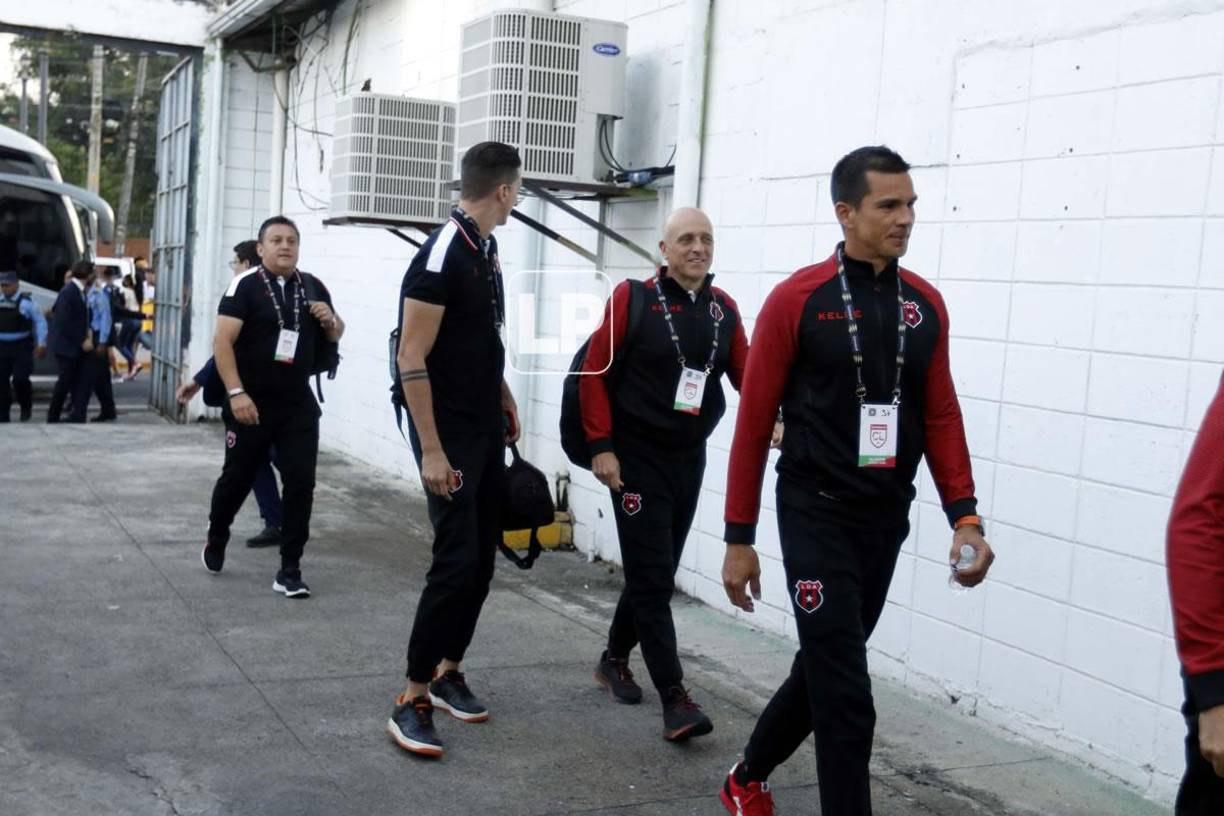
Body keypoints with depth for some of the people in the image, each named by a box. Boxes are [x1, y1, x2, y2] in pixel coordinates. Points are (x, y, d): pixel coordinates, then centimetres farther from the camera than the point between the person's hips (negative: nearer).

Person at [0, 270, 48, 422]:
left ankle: (26, 407, 13)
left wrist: (41, 344, -5)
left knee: (20, 378, -13)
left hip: (22, 347, -5)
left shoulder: (26, 301, -6)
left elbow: (40, 322, -2)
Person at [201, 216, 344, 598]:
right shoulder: (245, 285, -8)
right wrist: (236, 393, -21)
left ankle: (289, 570, 6)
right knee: (237, 479, 11)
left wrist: (330, 320, -4)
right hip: (252, 403, -3)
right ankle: (215, 540, 40)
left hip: (299, 405, 3)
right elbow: (222, 343, -13)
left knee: (301, 484, -3)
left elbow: (335, 336, 20)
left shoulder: (313, 287, 8)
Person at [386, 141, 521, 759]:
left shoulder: (486, 252, 10)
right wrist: (431, 451, -21)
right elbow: (411, 360, -19)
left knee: (482, 559, 11)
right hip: (450, 435, -9)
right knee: (456, 561, -10)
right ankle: (412, 701, 0)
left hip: (488, 431, 9)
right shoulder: (440, 256, -17)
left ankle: (447, 671, 24)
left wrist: (506, 404, 19)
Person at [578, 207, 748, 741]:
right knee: (652, 577, -5)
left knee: (656, 572, 16)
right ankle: (674, 698, -3)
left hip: (689, 458, 6)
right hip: (637, 457, -6)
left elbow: (745, 373, 4)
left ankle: (614, 660, 36)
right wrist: (600, 447, -13)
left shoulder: (724, 309, 5)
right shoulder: (633, 298, -10)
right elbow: (595, 372, -10)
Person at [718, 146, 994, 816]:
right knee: (845, 692, -5)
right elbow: (754, 422, -6)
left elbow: (940, 417, 9)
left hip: (887, 521, 6)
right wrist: (739, 538, -6)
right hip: (817, 517, -5)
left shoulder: (926, 305, 5)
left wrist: (964, 517, -3)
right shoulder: (797, 300, -9)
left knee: (825, 668, 18)